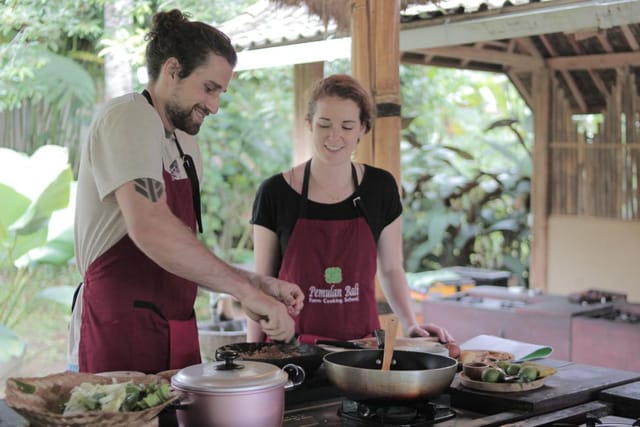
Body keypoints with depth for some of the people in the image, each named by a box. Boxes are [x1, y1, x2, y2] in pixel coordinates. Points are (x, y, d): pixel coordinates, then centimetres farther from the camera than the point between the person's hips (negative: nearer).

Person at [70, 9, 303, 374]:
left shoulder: (187, 146, 19)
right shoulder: (128, 118, -10)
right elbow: (149, 228, -27)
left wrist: (261, 284, 7)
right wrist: (246, 291, -25)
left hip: (178, 337, 9)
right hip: (123, 334, -8)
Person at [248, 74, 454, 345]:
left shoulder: (380, 188, 0)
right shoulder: (275, 193, -6)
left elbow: (391, 269, 10)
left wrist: (410, 324, -4)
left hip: (361, 341, 2)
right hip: (292, 346, -1)